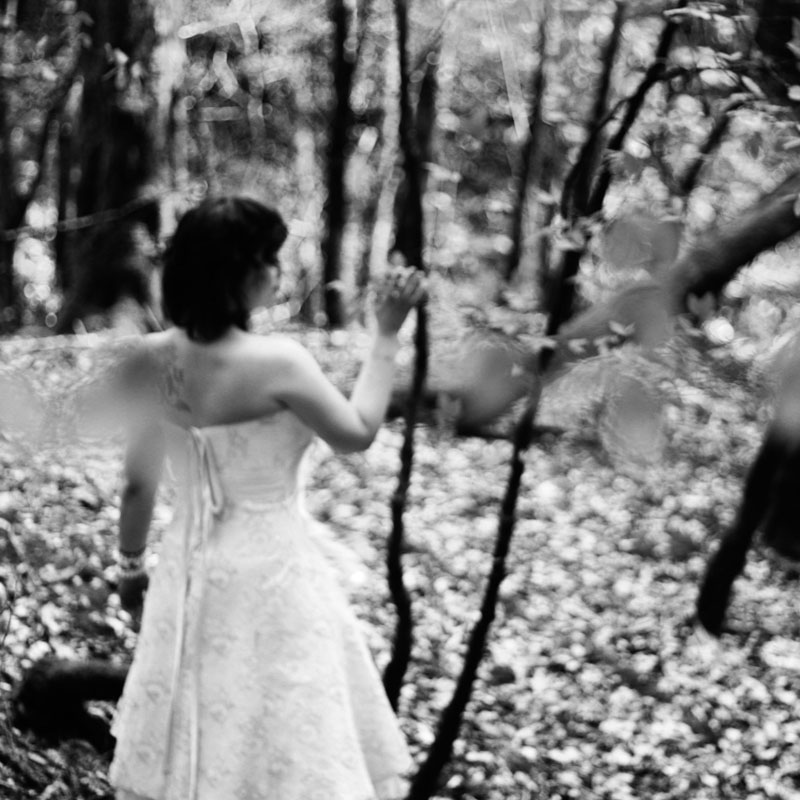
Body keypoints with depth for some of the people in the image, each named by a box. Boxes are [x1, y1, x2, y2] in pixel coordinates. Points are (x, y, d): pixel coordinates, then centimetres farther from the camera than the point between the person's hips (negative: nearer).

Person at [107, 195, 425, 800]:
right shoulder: (278, 363, -23)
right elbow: (357, 433, -6)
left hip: (192, 567, 6)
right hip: (271, 572, -5)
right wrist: (387, 335, 0)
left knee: (191, 737, 21)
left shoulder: (154, 358, -6)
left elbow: (138, 483, 3)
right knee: (279, 742, 9)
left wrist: (131, 561, 18)